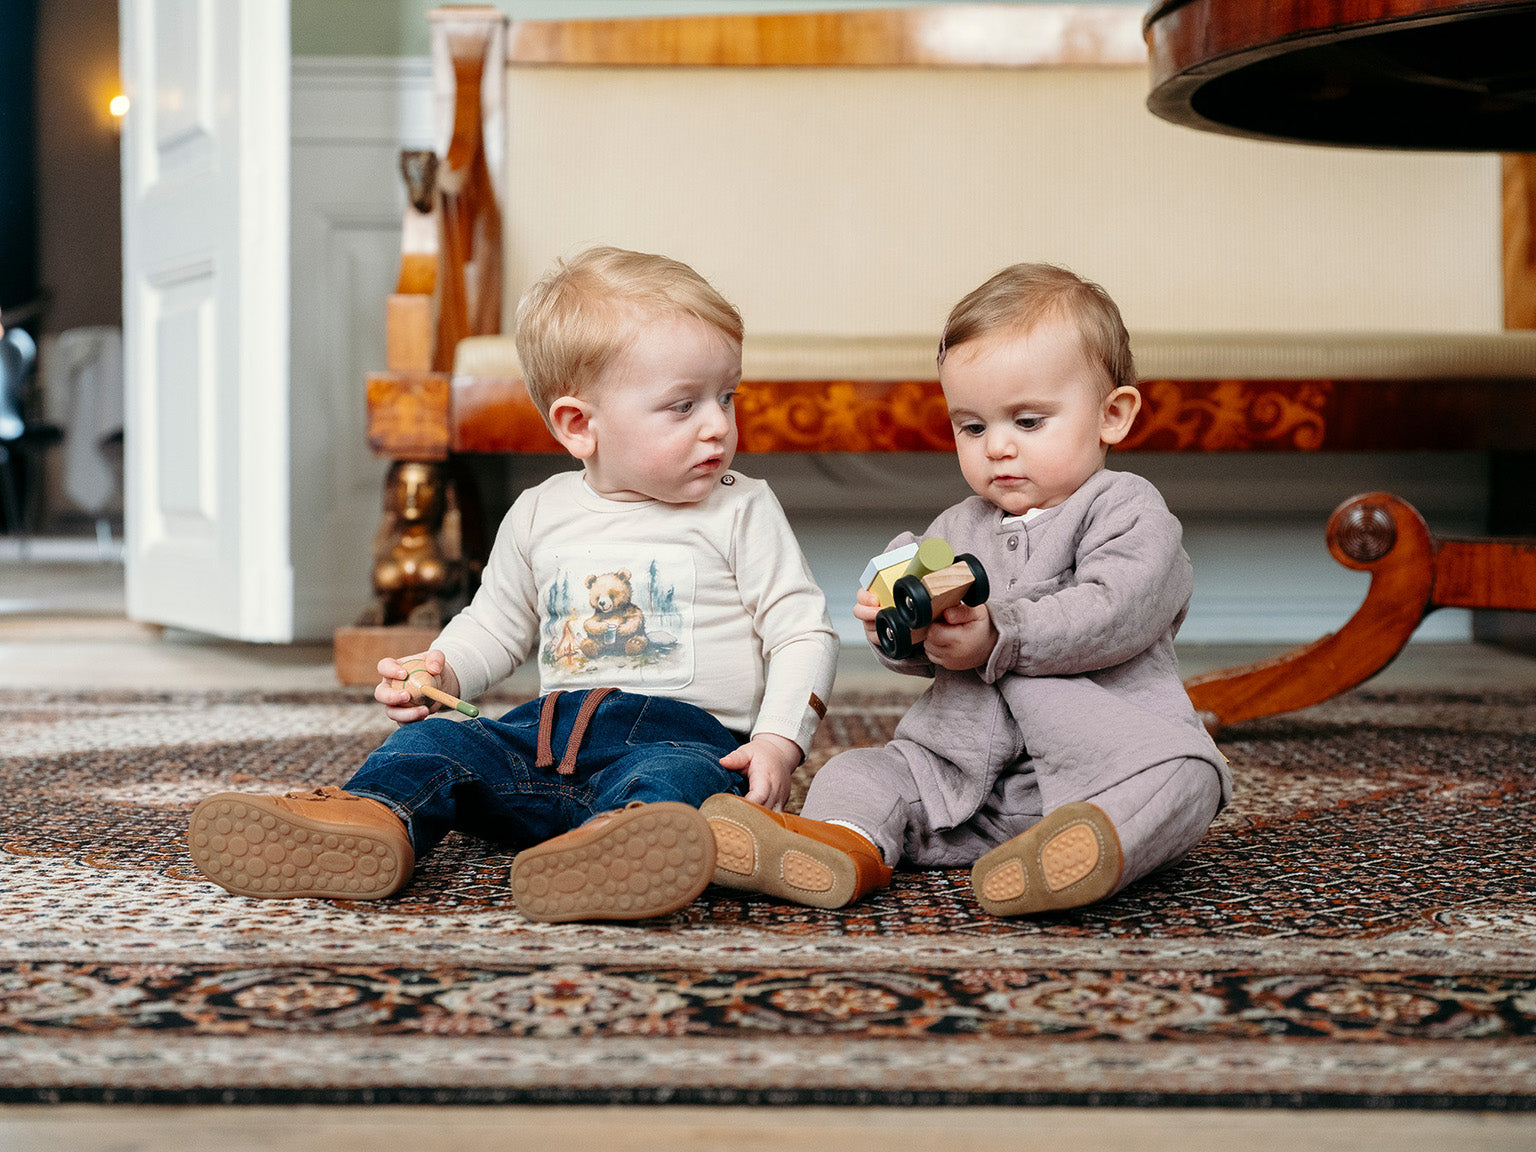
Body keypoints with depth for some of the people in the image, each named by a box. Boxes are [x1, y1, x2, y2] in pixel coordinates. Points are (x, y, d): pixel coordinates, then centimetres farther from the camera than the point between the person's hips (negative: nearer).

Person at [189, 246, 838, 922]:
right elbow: (496, 626, 25)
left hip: (687, 732, -4)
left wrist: (779, 742, -15)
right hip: (551, 731, 4)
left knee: (672, 775, -37)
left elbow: (804, 632, 0)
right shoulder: (539, 517, 13)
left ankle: (615, 845, -67)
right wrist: (438, 670, 3)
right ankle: (370, 822, -44)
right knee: (436, 741, -16)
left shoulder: (743, 512, 4)